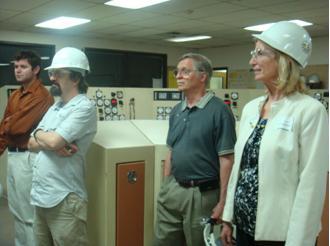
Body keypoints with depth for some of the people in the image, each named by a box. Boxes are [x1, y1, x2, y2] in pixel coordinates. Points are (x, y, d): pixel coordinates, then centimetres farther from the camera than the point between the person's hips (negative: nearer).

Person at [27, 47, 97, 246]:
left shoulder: (84, 108, -13)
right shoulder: (54, 107, 13)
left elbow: (54, 141, -23)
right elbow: (32, 144, 9)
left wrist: (38, 134, 0)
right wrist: (52, 145, -12)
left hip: (64, 200, -8)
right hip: (40, 195, 8)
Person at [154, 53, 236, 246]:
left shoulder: (219, 110, -13)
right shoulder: (176, 111, 9)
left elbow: (226, 159, -15)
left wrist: (222, 201, -16)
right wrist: (165, 186, 14)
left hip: (202, 194, -6)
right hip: (173, 189, 7)